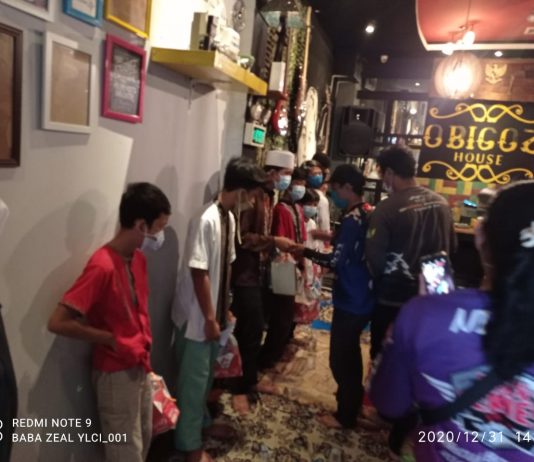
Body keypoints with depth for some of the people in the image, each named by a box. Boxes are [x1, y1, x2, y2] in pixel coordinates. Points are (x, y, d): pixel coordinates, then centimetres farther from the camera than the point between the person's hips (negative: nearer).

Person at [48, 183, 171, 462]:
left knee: (143, 439, 23)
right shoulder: (103, 266, -26)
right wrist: (114, 341, -21)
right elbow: (58, 323, -27)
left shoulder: (138, 258, 1)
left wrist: (145, 346, 8)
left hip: (140, 367, 8)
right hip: (115, 373, -8)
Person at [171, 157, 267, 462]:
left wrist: (224, 309, 15)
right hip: (197, 317, -8)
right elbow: (198, 273, -23)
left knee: (206, 374, 24)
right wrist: (209, 318, -17)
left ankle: (202, 421, 44)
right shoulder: (207, 220, -24)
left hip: (215, 313, 8)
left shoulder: (230, 218, 4)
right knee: (194, 379, 8)